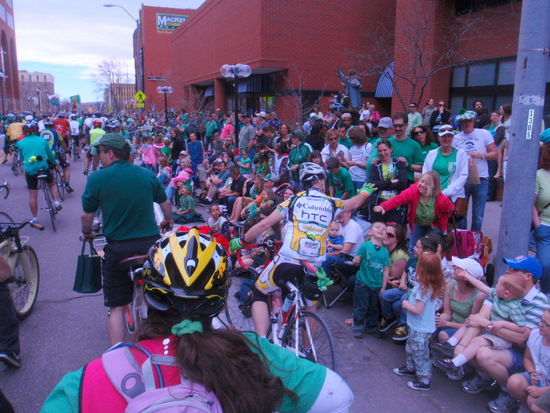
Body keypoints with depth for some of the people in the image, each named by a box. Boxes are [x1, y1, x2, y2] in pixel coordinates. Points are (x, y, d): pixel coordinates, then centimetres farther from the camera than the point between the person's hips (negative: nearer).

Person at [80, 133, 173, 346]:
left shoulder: (97, 178, -8)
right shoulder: (147, 174, 1)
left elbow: (86, 215, -1)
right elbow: (166, 204, 13)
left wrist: (87, 233, 20)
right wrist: (167, 221, 34)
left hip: (118, 248, -3)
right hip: (150, 244, 3)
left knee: (117, 306, 10)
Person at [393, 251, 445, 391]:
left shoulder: (423, 288, -29)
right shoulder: (433, 285, -2)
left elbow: (418, 310, -28)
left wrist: (406, 305, -13)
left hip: (421, 329, -10)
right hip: (416, 326, 10)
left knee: (420, 353, 4)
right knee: (411, 348, 27)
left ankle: (424, 380, 16)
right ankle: (411, 368, 46)